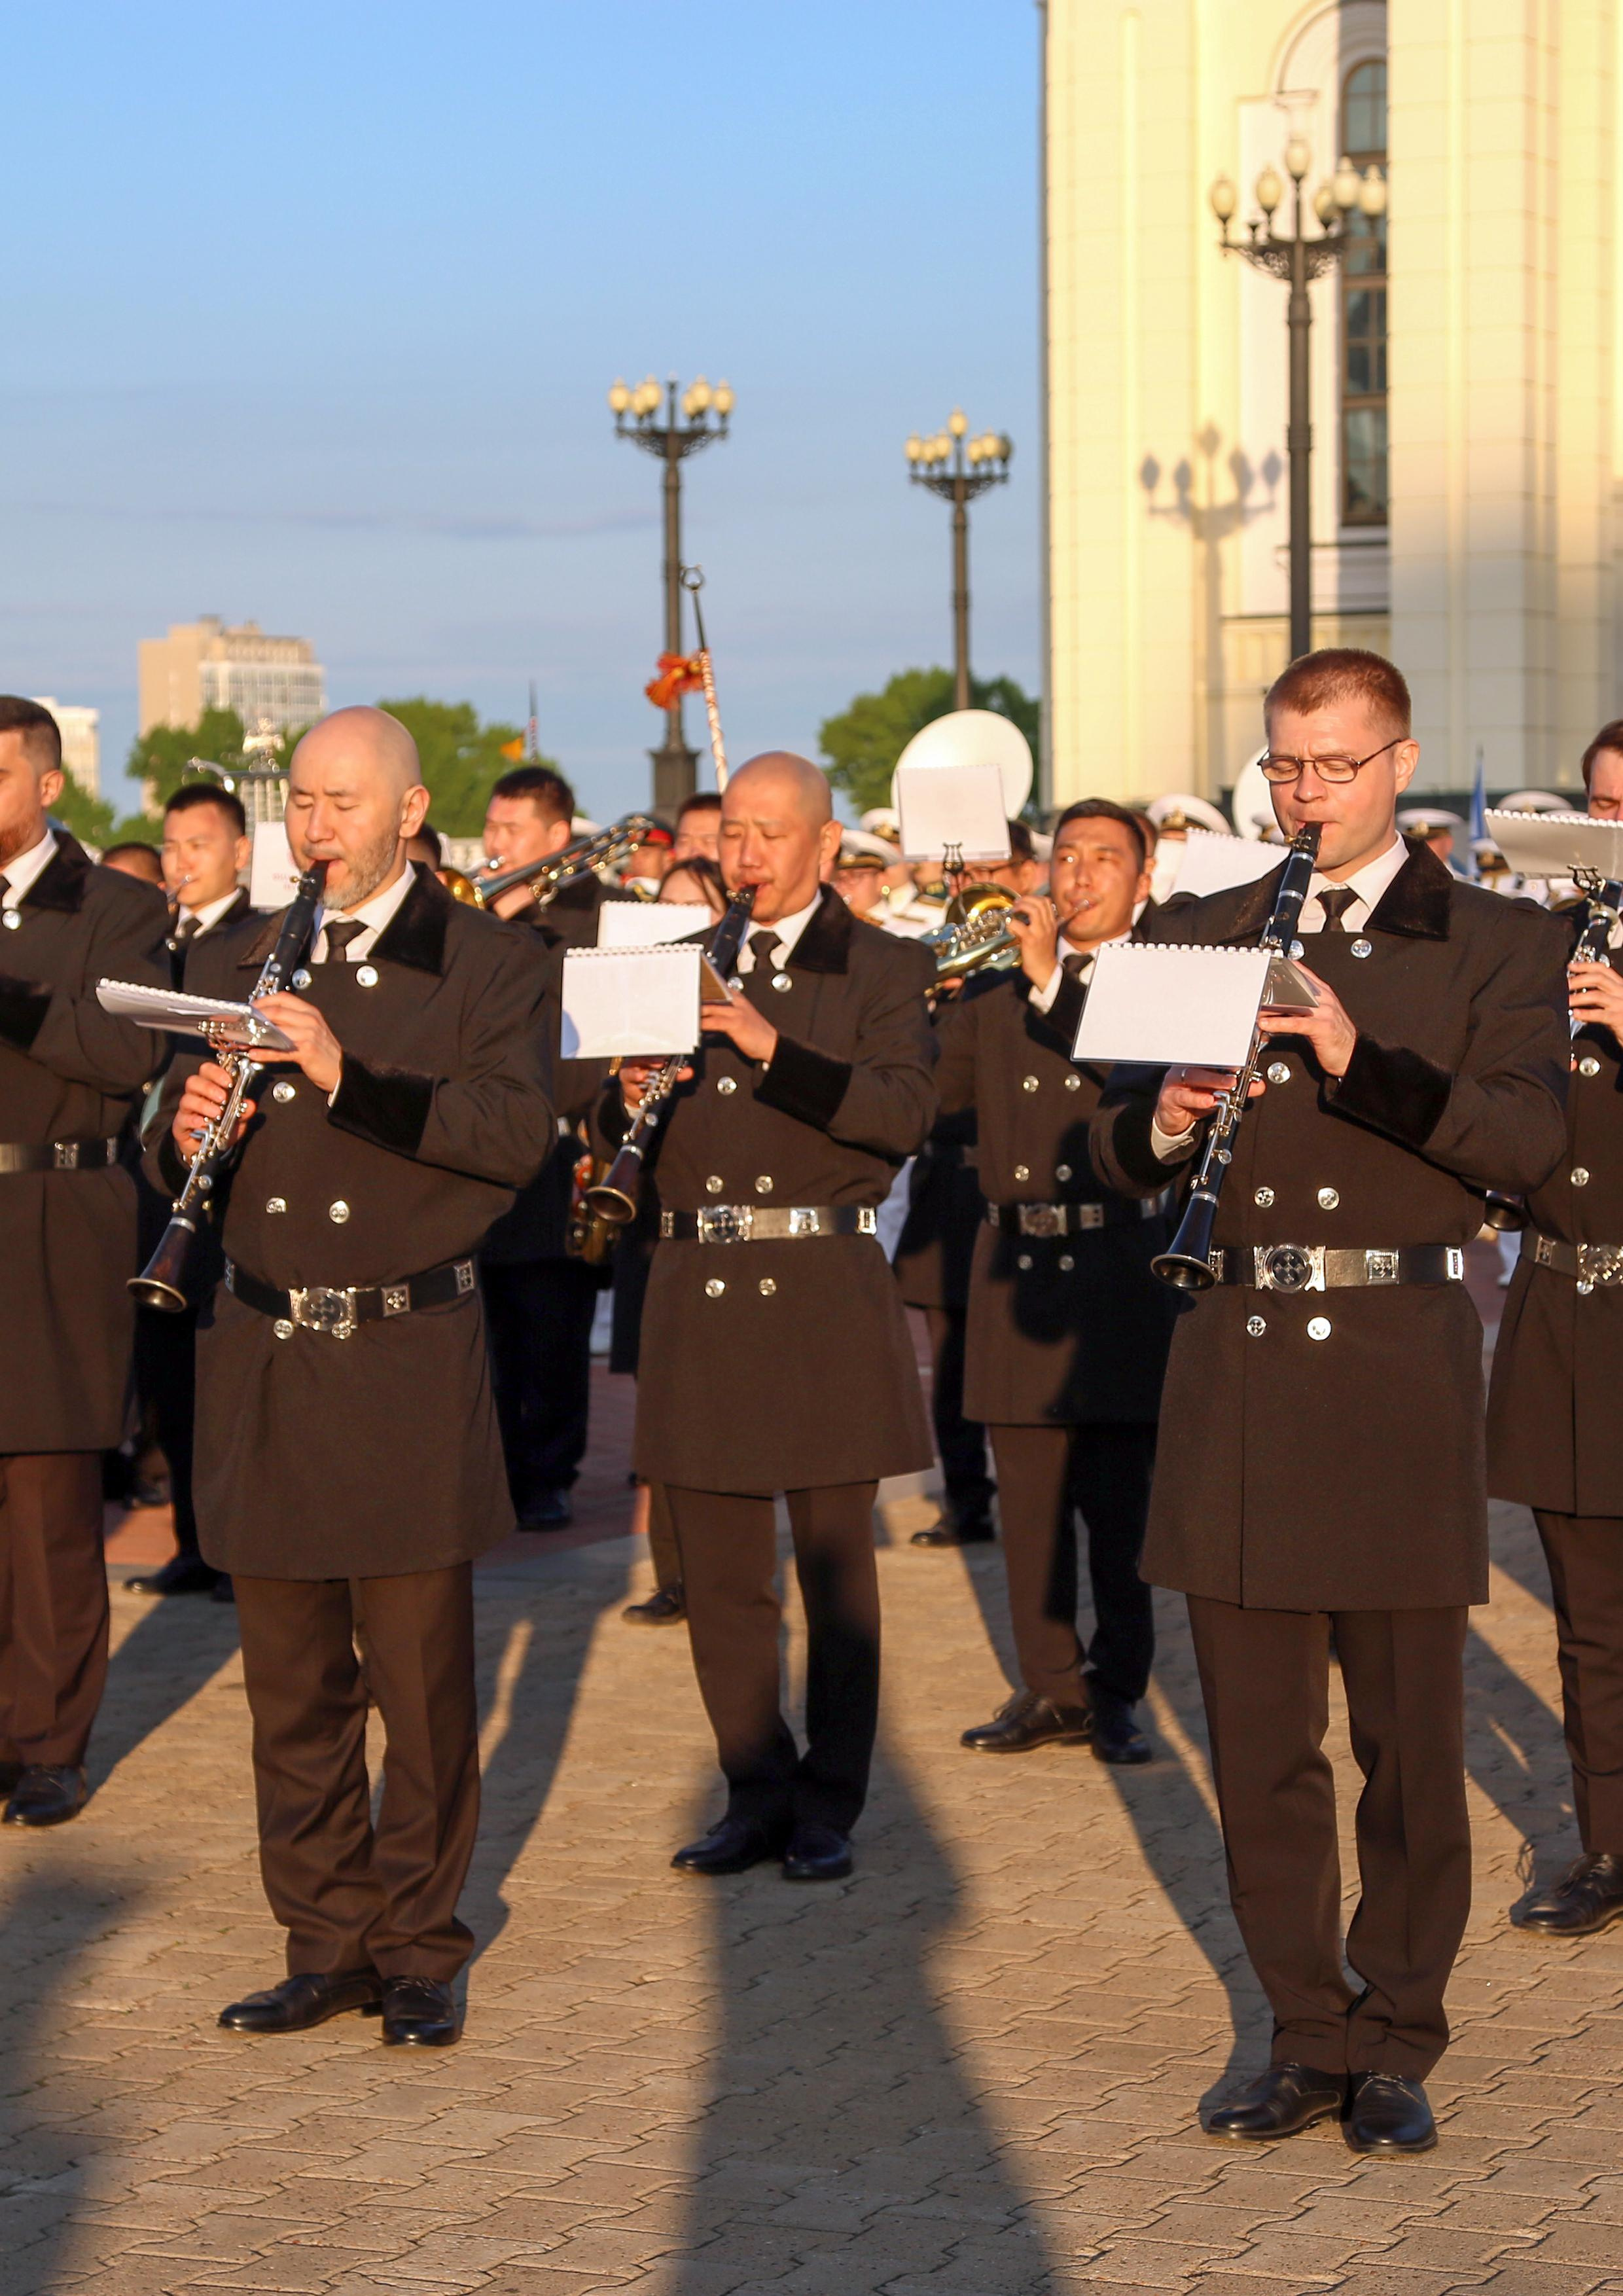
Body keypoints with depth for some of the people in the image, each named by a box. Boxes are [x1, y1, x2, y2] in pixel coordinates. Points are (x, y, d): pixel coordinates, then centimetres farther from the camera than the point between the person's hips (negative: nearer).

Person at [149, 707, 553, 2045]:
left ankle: (418, 1953, 12)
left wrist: (350, 1078, -25)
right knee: (291, 1684, 8)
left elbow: (520, 1133, -14)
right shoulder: (236, 969, 13)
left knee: (422, 1683, 1)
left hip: (408, 1363, -4)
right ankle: (326, 1945, 18)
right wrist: (188, 1133, -10)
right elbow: (174, 1162, 14)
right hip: (265, 1365, 4)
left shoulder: (484, 966, 0)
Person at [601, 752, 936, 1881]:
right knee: (719, 1573, 7)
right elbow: (618, 1133, 13)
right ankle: (757, 1796, 18)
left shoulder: (883, 971, 3)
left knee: (835, 1568, 2)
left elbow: (904, 1112, -14)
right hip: (700, 1287, 4)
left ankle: (828, 1809, 11)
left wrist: (773, 1049, -22)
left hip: (822, 1290, -4)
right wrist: (630, 1096, -9)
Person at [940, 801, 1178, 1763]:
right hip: (1019, 1267, 4)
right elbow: (936, 1095, 7)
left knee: (1121, 1503, 0)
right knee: (1031, 1502, 6)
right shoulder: (996, 988, 13)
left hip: (1123, 1271, -4)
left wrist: (1052, 980, -17)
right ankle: (1052, 1687, 15)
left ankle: (1118, 1692, 9)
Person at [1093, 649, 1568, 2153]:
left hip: (1396, 1360, -3)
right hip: (1238, 1357, 3)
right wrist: (1163, 1124, -10)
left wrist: (1359, 1059, -22)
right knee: (1258, 1736, 7)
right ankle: (1306, 2038, 18)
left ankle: (1396, 2046, 15)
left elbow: (1529, 1140, -10)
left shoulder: (1494, 948, 4)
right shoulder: (1196, 936, 14)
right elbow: (1116, 1152, 12)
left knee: (1409, 1737, 2)